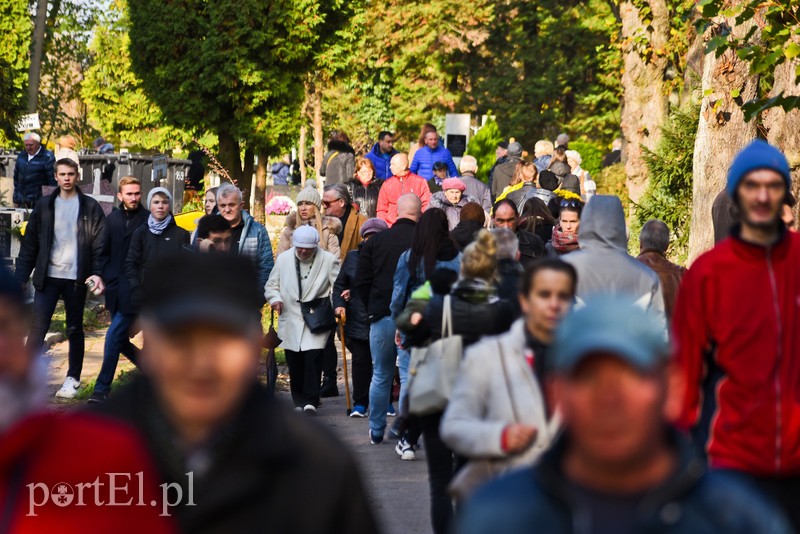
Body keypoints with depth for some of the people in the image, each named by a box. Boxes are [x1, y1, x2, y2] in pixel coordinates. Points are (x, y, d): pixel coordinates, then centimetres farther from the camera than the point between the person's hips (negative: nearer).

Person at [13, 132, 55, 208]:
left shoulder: (47, 157, -6)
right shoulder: (21, 156, 13)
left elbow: (52, 180, -8)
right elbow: (16, 178, 20)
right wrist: (16, 199, 17)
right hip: (22, 202, 5)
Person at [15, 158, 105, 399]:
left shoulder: (90, 207, 1)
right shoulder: (44, 205, 6)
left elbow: (99, 244, -2)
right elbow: (30, 244, 6)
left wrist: (98, 273, -16)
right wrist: (20, 277, 1)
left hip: (76, 278, -1)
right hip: (48, 277, 1)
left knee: (75, 329, 9)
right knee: (38, 327, -7)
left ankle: (73, 378, 19)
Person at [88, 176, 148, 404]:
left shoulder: (149, 220, -5)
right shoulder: (112, 219, 12)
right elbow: (105, 251, 17)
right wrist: (106, 277, 6)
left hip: (134, 291, -6)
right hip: (115, 289, 6)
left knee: (114, 336, -11)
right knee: (121, 340, 10)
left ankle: (102, 388, -4)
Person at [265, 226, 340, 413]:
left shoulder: (329, 260, -1)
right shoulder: (283, 259, 9)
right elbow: (272, 285, 15)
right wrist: (275, 298, -5)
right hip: (290, 319, 3)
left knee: (313, 359, -15)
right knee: (294, 363, 5)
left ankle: (310, 401, -12)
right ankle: (299, 401, 16)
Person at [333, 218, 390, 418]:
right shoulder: (353, 257, 8)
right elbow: (339, 284, 13)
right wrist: (339, 304, -5)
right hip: (357, 321, 2)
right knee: (360, 360, 2)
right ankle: (360, 403, 9)